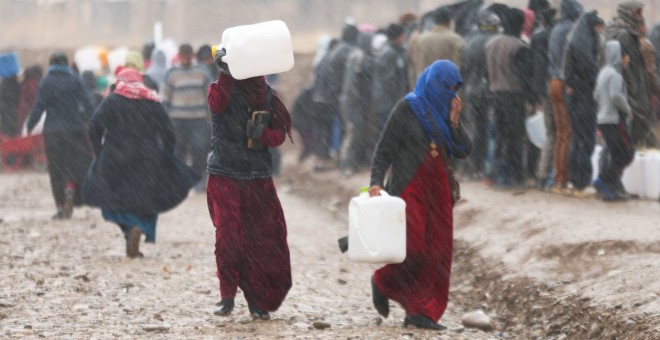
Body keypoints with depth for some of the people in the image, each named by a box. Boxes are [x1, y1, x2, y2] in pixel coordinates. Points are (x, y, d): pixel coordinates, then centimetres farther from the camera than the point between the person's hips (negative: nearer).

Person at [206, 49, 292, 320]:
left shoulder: (266, 96, 8)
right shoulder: (222, 91, -2)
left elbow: (280, 133, 8)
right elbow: (218, 102, -26)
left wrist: (262, 133, -14)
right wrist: (225, 73, -42)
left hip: (258, 178, 3)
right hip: (225, 176, -3)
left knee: (265, 239, 1)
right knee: (228, 235, -14)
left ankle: (258, 301, 11)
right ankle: (227, 296, -5)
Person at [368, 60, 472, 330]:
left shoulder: (445, 110, 12)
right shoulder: (407, 108, -5)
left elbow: (463, 151, 9)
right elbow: (384, 148, -7)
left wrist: (454, 122, -5)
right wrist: (376, 182, -18)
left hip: (438, 190, 6)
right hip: (410, 188, -6)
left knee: (436, 252, 1)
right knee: (412, 248, -14)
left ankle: (420, 313, 6)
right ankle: (381, 283, 15)